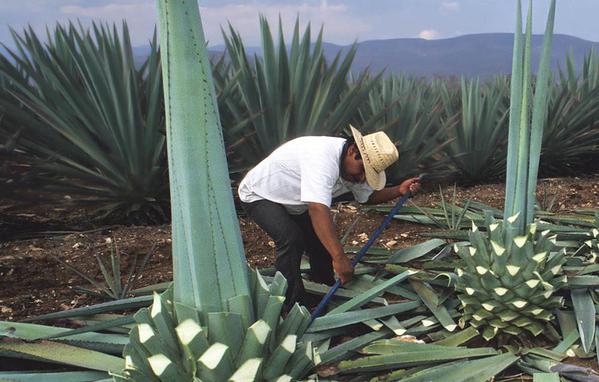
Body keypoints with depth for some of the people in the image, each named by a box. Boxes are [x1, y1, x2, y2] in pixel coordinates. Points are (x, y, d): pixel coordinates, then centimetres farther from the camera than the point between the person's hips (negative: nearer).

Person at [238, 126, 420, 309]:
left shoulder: (353, 166, -10)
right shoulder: (323, 158, -40)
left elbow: (368, 196, 6)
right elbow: (318, 209, -51)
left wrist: (399, 190, -11)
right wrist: (339, 257, -54)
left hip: (292, 202, 9)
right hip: (259, 196, -9)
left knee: (322, 240, 4)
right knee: (292, 239, -28)